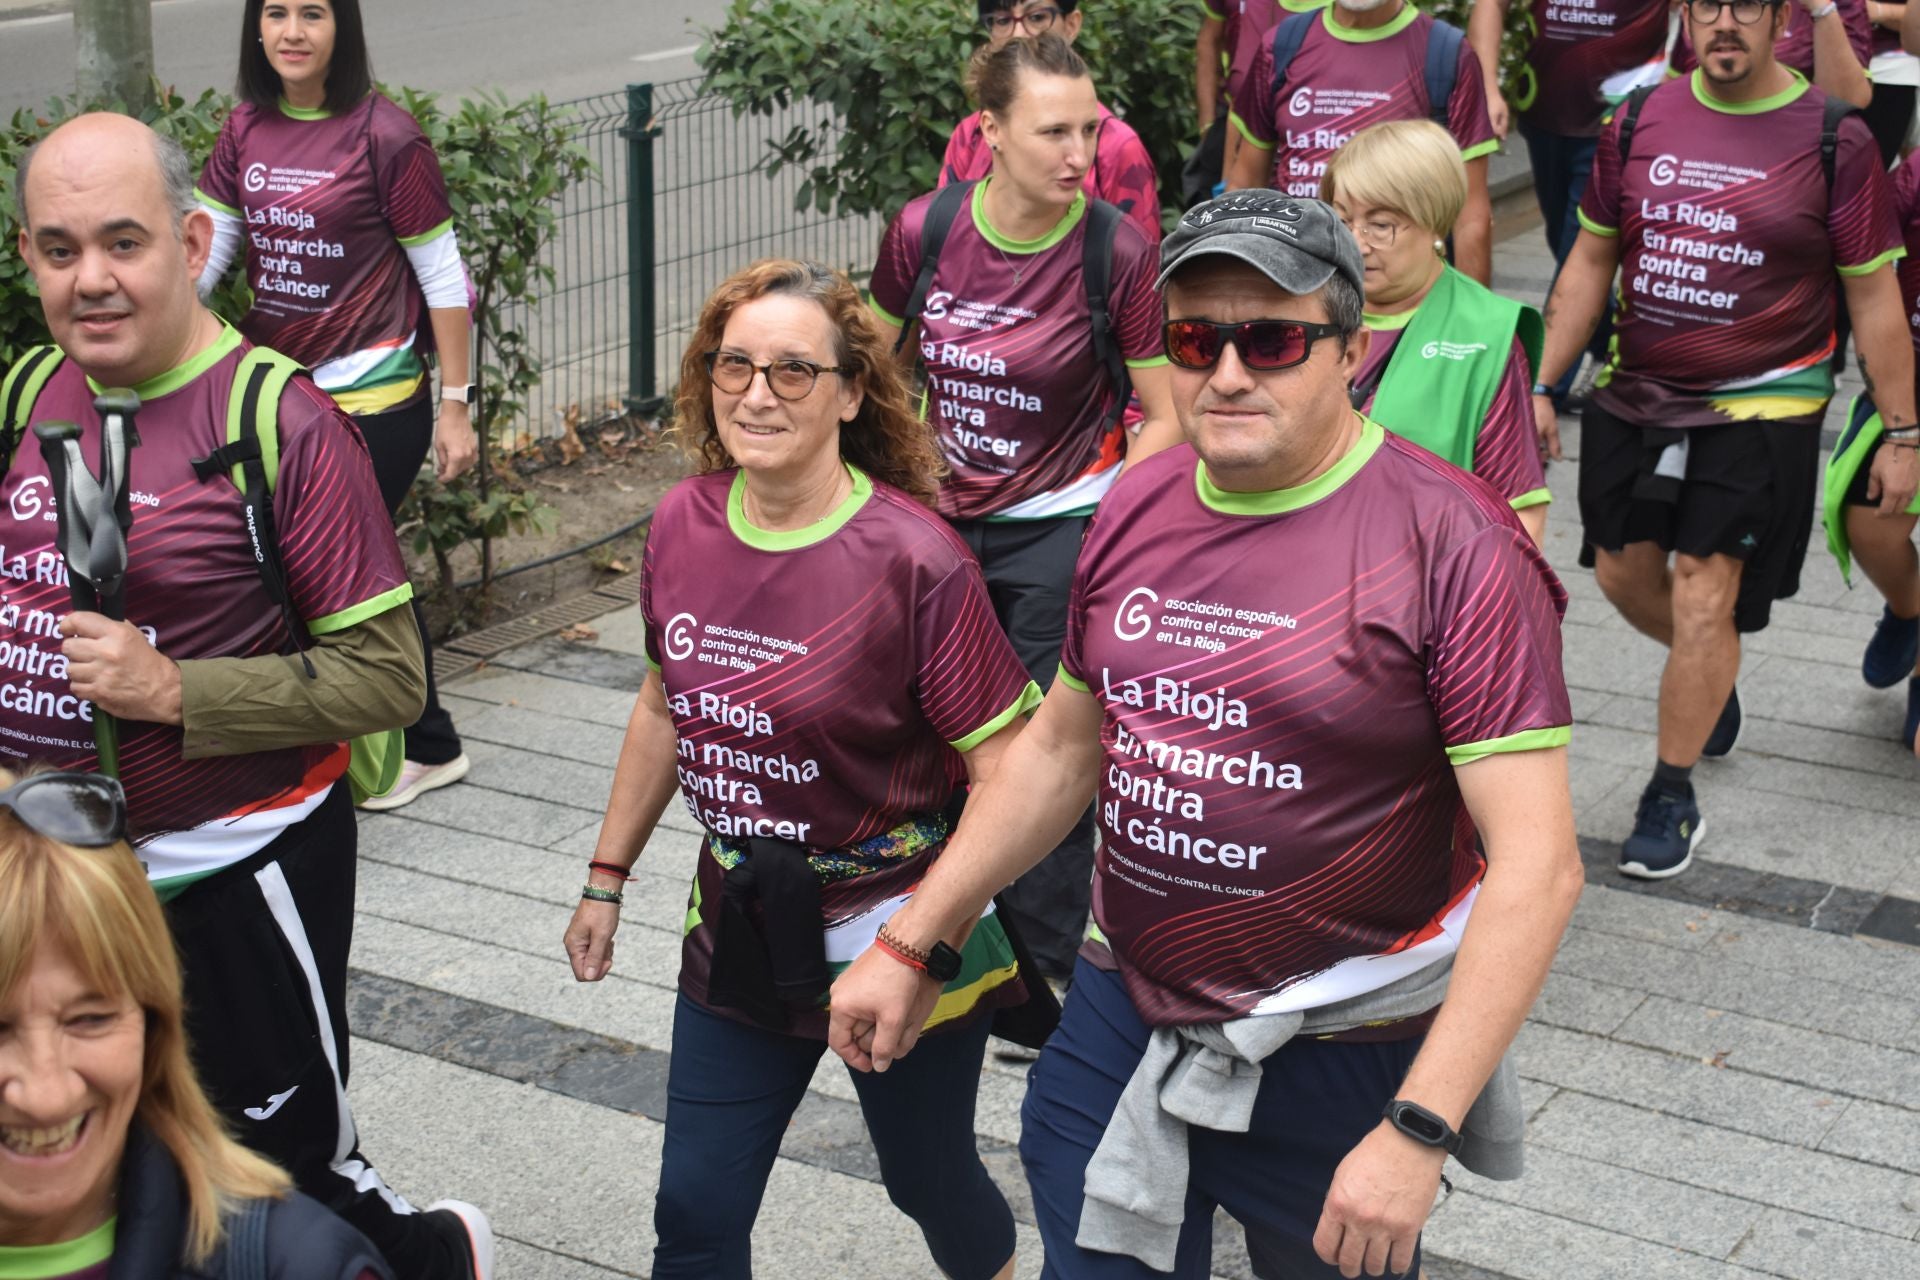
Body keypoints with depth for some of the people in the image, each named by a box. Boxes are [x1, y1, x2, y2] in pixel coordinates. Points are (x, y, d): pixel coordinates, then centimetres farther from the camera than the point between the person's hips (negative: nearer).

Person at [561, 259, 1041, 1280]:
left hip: (896, 936, -4)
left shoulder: (912, 558, -22)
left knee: (928, 1178, 17)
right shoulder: (683, 523, -4)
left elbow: (1006, 774, -20)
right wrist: (607, 876, 15)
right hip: (739, 930, 5)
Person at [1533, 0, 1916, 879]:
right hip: (1633, 399, 4)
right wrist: (1541, 387, 7)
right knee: (1623, 572, 12)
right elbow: (1591, 261, 10)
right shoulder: (1639, 123, 2)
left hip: (1759, 408, -4)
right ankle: (1712, 677, 44)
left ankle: (1671, 798, 11)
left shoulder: (1832, 140, -8)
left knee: (1705, 600, -6)